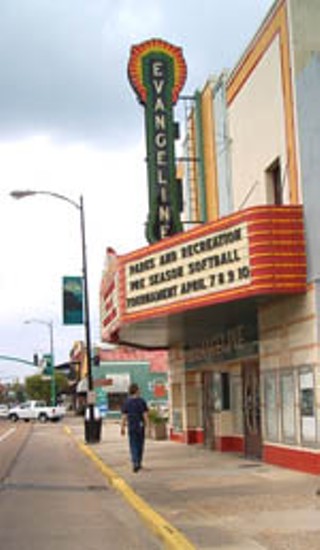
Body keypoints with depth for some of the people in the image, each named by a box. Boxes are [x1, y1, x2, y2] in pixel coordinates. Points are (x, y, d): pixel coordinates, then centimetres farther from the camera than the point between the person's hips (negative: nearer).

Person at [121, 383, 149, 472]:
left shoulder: (126, 402, 0)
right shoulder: (141, 401, -4)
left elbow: (124, 416, -2)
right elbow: (145, 415, -7)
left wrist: (122, 428, 2)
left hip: (131, 427, 0)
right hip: (140, 426, 0)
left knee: (133, 445, 2)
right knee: (140, 445, 14)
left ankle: (135, 463, -15)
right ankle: (138, 463, 22)